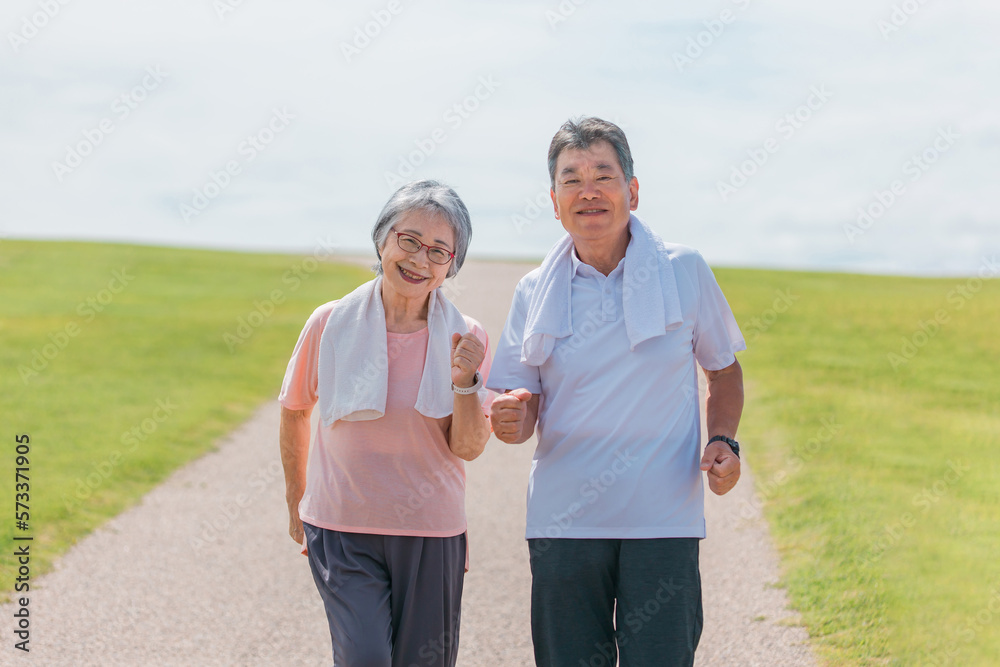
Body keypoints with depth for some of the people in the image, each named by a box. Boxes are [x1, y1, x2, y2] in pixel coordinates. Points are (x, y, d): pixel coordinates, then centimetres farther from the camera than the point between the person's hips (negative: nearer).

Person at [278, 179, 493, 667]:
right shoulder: (330, 324, -5)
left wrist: (465, 382, -21)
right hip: (342, 531, -1)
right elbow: (294, 410, 11)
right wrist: (296, 502, 18)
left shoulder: (465, 339, -3)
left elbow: (468, 448, -5)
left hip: (430, 535, 1)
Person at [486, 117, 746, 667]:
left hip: (663, 519, -1)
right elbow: (522, 410, 6)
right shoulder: (535, 292, 5)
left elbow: (725, 371, 14)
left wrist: (723, 442, -3)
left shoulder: (684, 271, 2)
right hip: (563, 520, 2)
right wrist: (512, 421, -17)